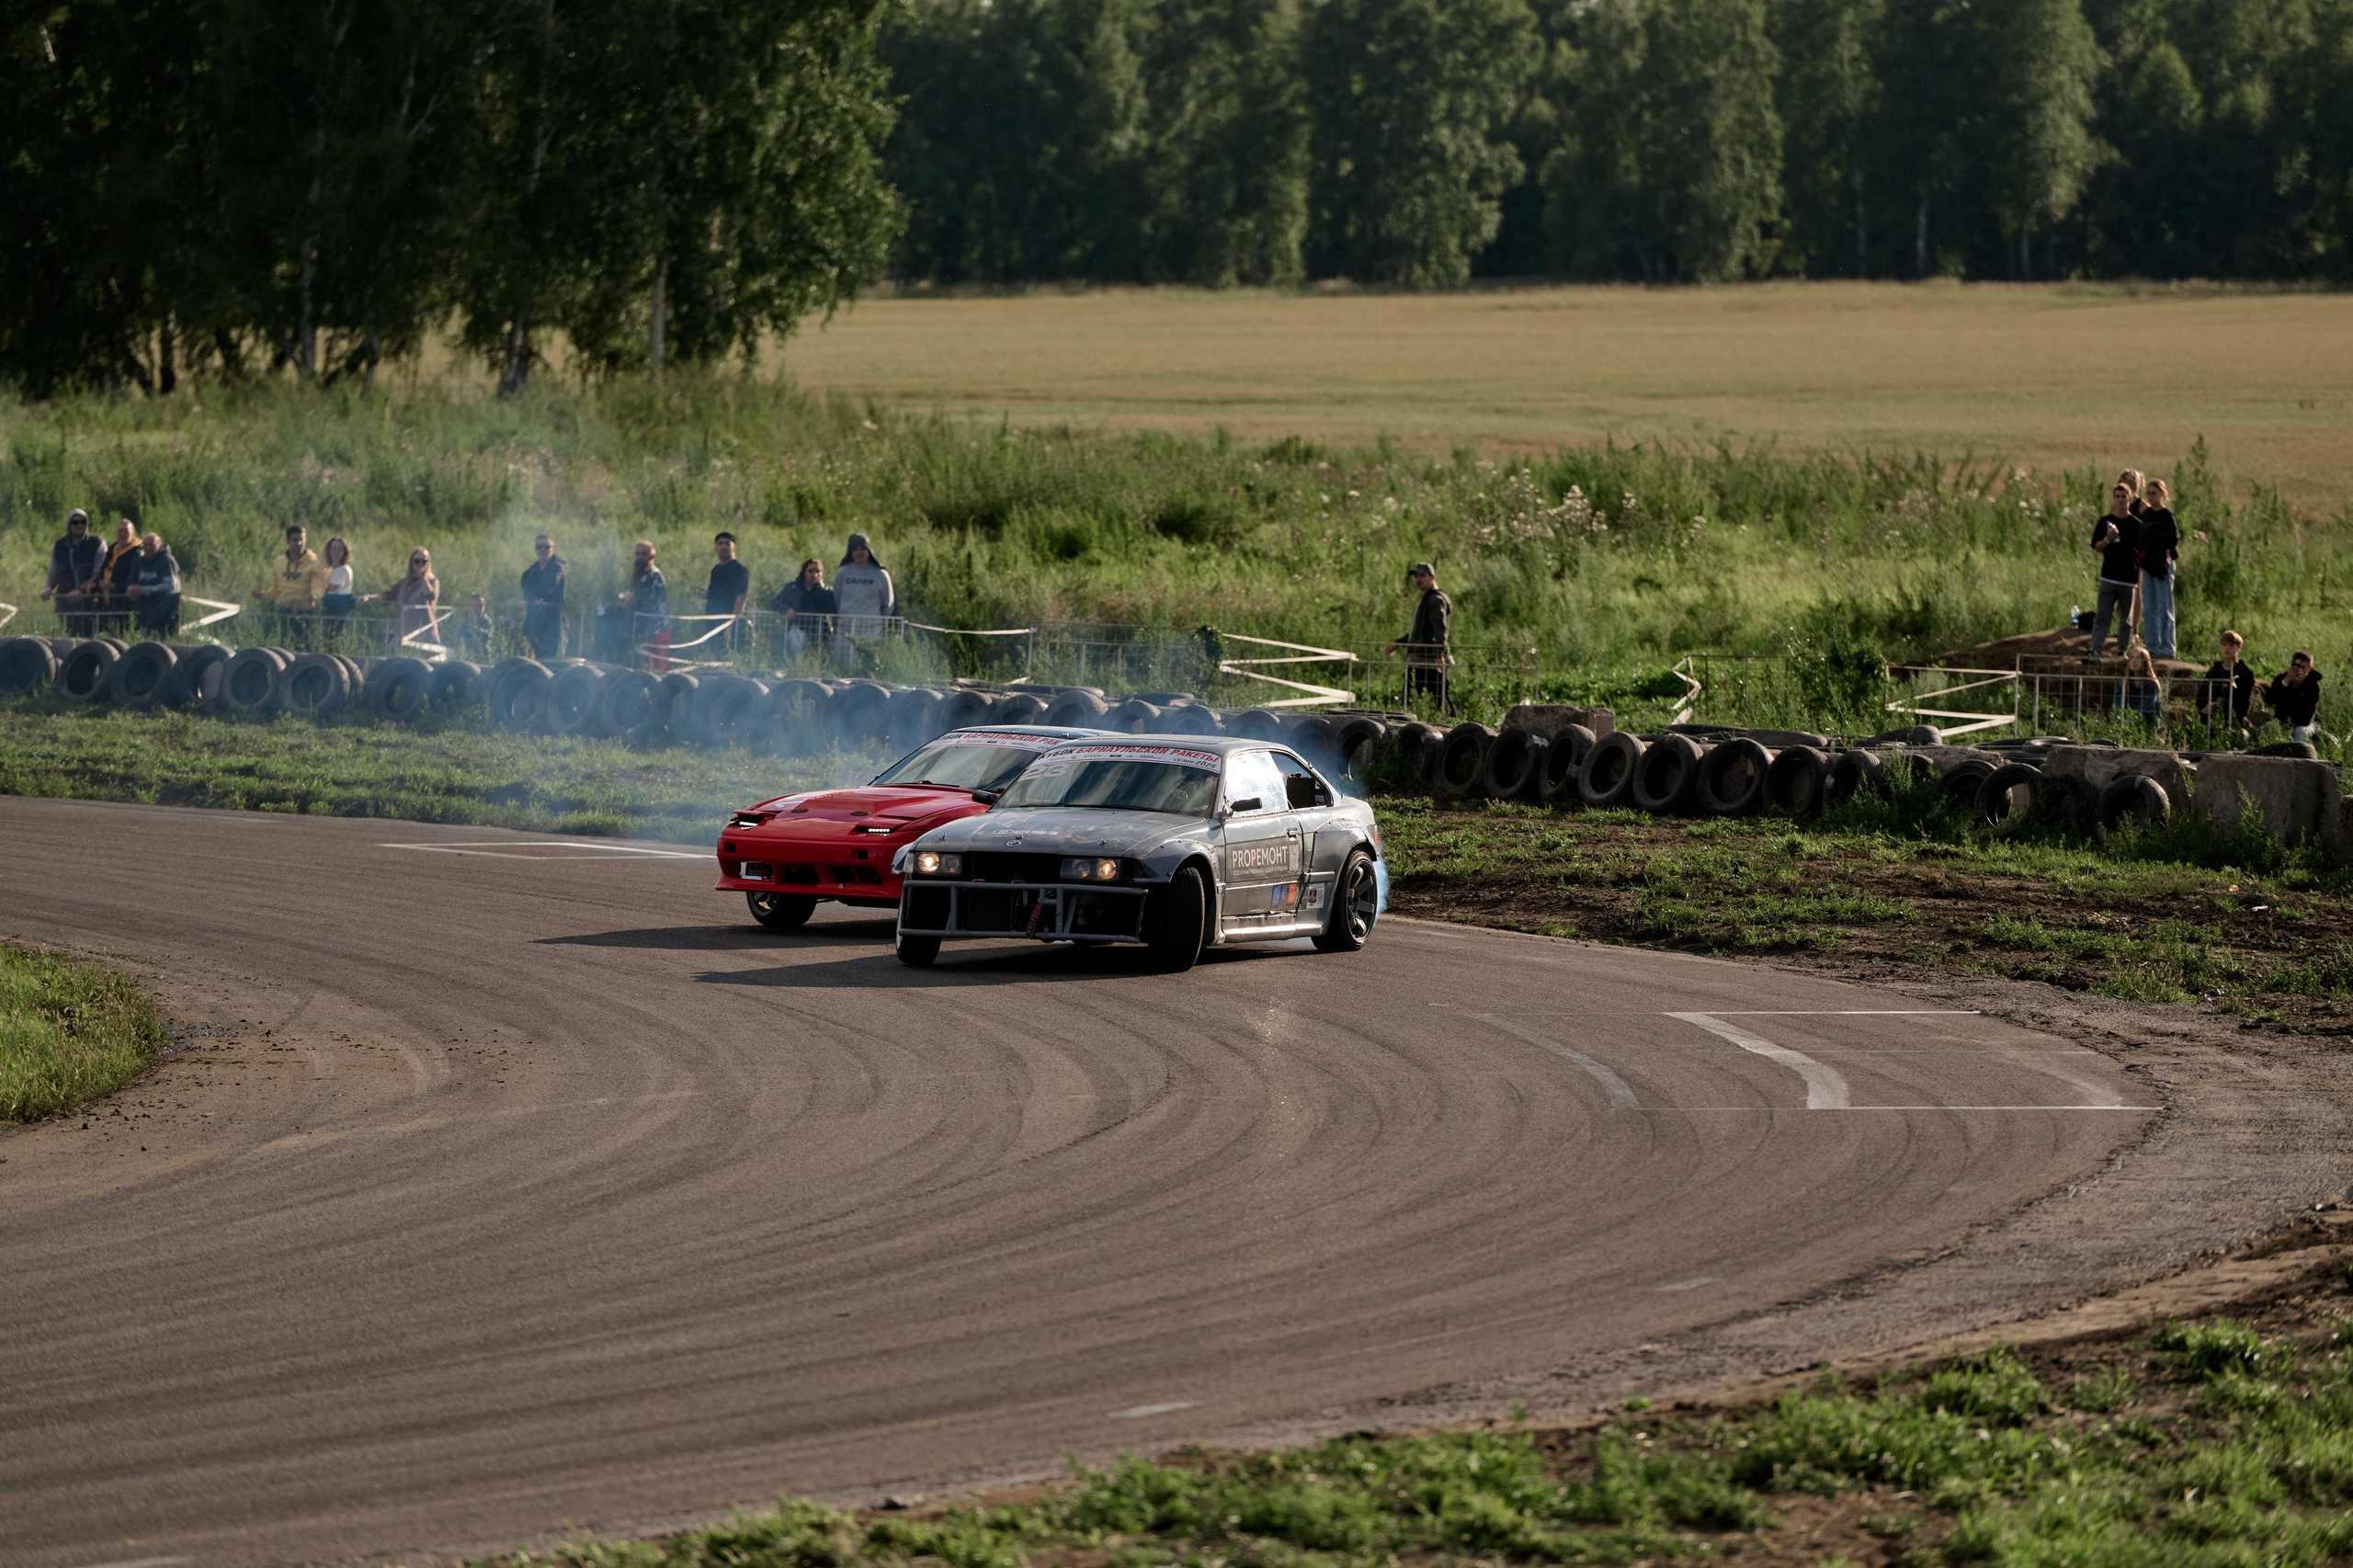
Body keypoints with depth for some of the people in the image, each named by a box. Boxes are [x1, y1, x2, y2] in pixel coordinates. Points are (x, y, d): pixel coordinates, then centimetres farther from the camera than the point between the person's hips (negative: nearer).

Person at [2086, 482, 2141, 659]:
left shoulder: (2137, 525, 2)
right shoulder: (2104, 522, 5)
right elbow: (2096, 547, 4)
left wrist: (2140, 580, 2)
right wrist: (2108, 539, -17)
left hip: (2129, 578, 0)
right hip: (2108, 577, 0)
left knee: (2126, 620, 6)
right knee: (2101, 616, -6)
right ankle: (2095, 650, -8)